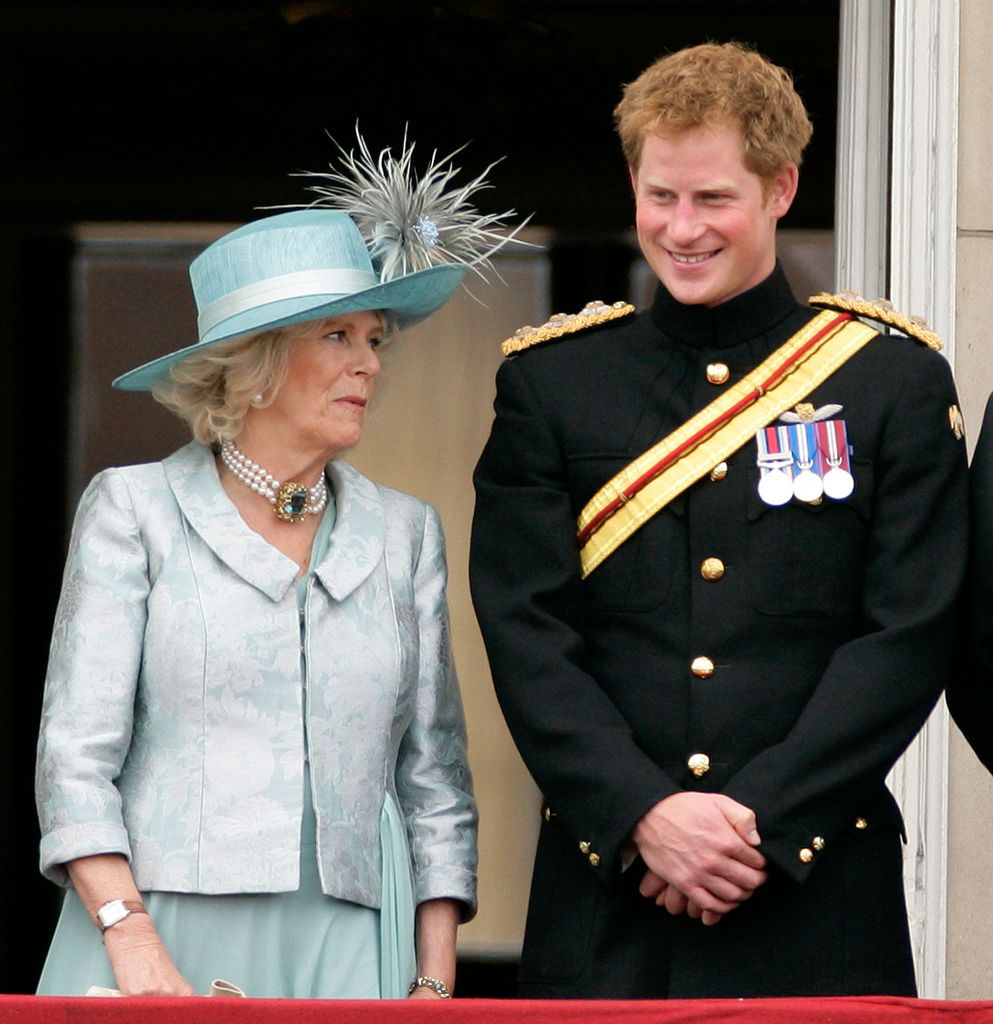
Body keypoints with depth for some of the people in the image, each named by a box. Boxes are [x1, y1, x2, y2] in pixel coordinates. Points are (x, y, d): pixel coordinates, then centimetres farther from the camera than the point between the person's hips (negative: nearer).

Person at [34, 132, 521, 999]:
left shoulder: (404, 533, 15)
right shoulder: (135, 509, 5)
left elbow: (436, 777, 14)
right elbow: (76, 754, -1)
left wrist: (437, 978, 3)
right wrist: (134, 945, -13)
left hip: (347, 953, 3)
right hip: (161, 934, -3)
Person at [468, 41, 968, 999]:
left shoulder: (894, 379, 4)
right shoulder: (549, 380, 8)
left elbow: (910, 636, -2)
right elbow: (526, 637, 1)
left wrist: (759, 817, -12)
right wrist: (646, 813, -12)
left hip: (819, 903, -1)